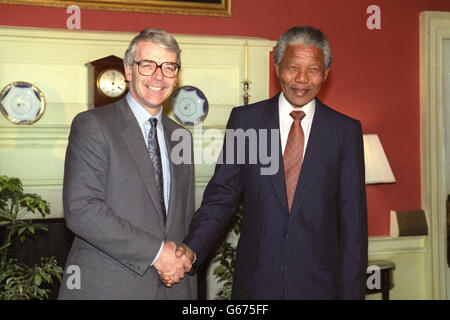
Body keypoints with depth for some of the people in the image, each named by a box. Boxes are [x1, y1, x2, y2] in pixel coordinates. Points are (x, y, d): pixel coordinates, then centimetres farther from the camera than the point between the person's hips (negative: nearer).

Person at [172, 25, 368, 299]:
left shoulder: (346, 130, 0)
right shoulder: (245, 119, 1)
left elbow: (353, 218, 0)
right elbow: (222, 194, 1)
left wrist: (352, 292, -2)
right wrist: (193, 248, -15)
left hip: (320, 283, 0)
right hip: (256, 280, 1)